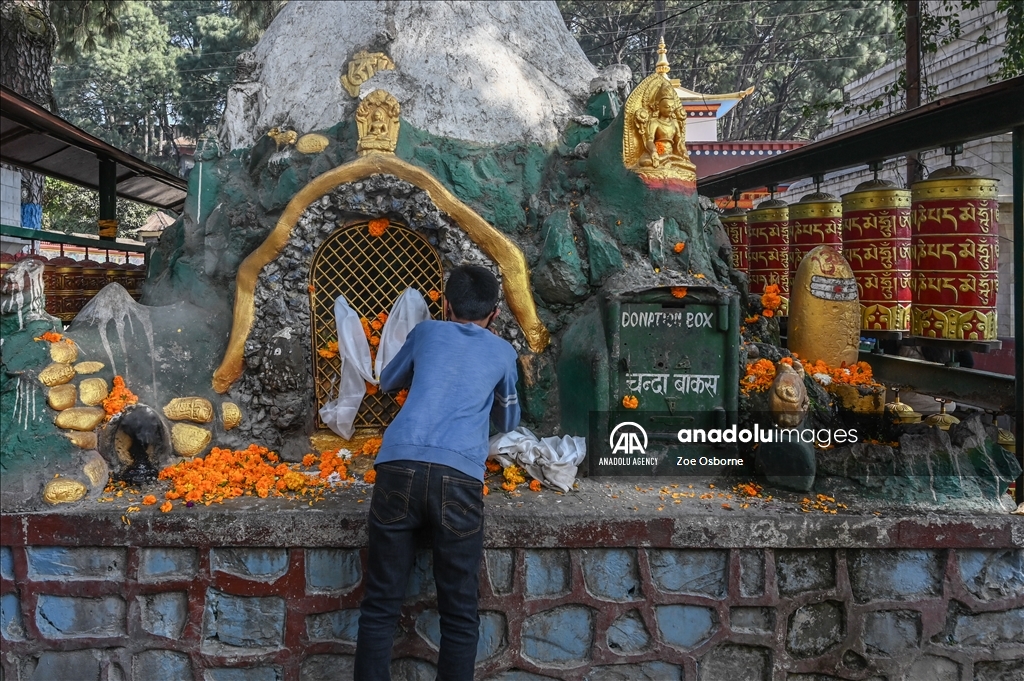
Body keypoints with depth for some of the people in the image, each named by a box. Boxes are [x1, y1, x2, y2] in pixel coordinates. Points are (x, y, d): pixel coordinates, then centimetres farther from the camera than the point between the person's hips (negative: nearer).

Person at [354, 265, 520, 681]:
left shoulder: (426, 332, 24)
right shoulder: (503, 353, 22)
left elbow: (387, 383, 42)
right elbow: (508, 422, 38)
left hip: (399, 467, 1)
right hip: (458, 476, -1)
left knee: (380, 604, 7)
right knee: (459, 612, 6)